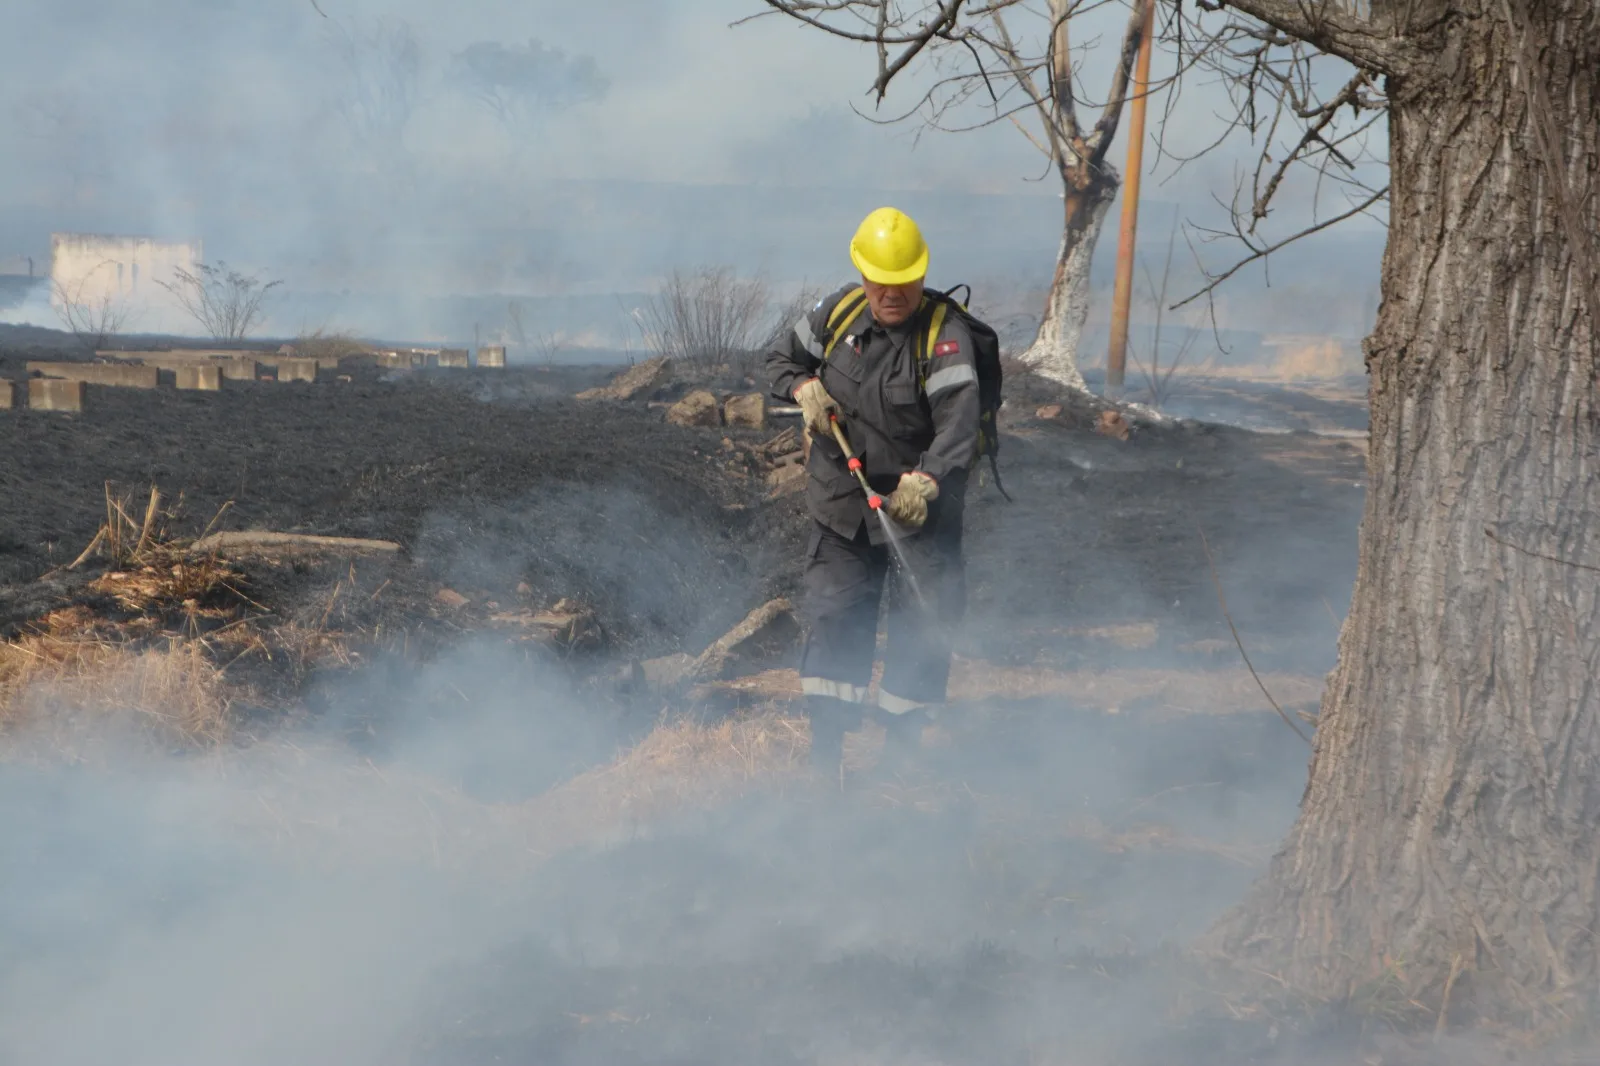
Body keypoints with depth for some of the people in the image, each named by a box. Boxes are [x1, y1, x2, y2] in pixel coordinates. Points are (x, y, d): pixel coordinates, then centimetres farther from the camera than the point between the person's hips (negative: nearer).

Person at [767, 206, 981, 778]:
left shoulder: (945, 336, -16)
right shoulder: (838, 312, 0)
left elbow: (958, 425, -28)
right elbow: (781, 358, 16)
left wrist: (923, 481, -44)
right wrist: (805, 388, -6)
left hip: (921, 510, -4)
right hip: (841, 504, 4)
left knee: (921, 628, 1)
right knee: (832, 618, 3)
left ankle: (900, 752, 14)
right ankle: (825, 750, 9)